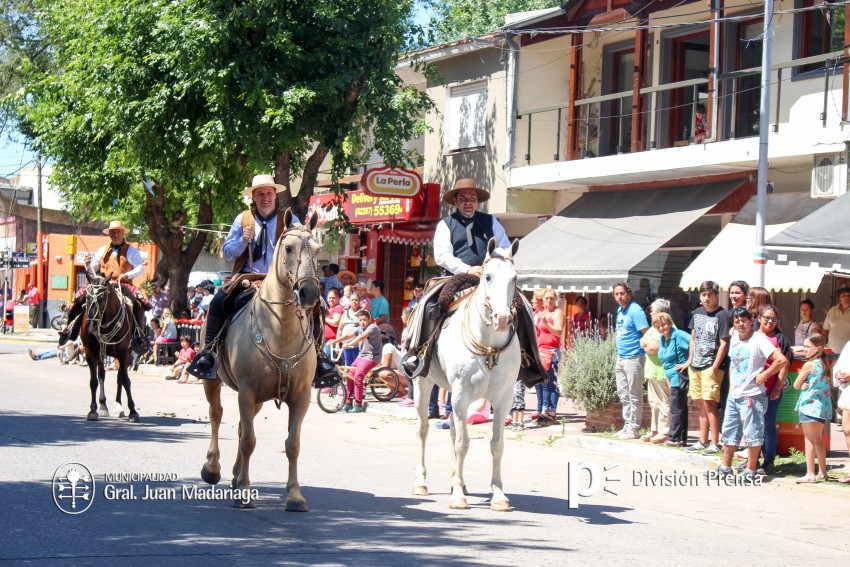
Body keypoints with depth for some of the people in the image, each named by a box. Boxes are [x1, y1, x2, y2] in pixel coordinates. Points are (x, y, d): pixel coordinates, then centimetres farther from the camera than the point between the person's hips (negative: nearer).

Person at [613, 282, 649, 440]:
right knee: (623, 394, 13)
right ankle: (627, 425, 21)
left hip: (633, 358, -9)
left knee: (634, 395, -3)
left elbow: (647, 334, -17)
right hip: (621, 358, 9)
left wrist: (644, 346, -18)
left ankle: (634, 428, 2)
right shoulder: (620, 310, 13)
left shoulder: (635, 311, -14)